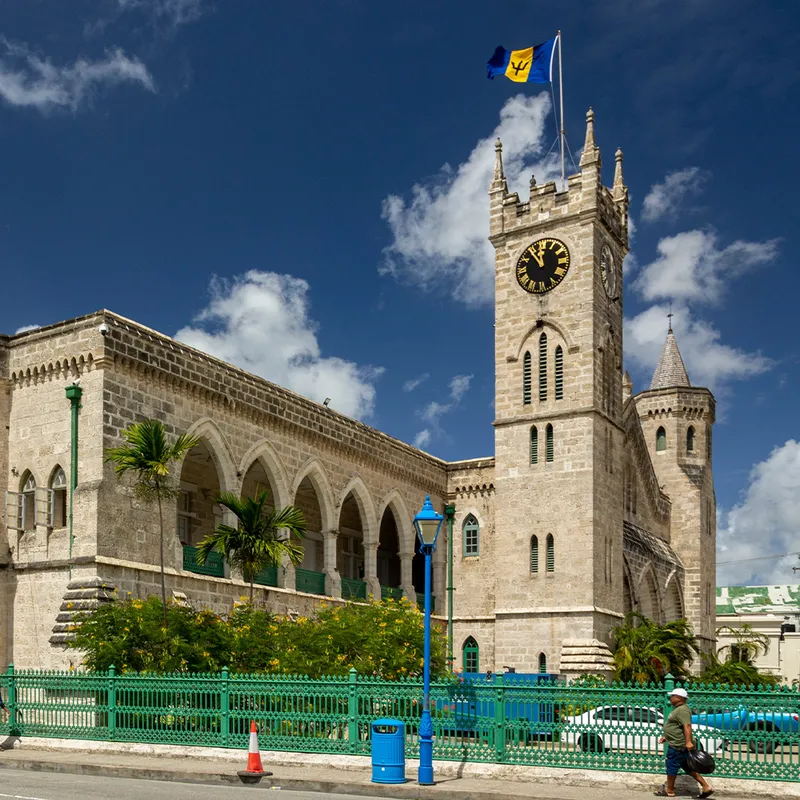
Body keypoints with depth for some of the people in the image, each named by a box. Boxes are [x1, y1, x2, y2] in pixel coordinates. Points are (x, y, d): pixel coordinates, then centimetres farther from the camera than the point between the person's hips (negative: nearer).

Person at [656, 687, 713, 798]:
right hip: (678, 744, 11)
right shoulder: (679, 709, 16)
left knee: (671, 766, 2)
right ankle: (706, 787, 13)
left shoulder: (682, 710, -18)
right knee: (688, 767, 13)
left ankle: (669, 790, 14)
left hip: (678, 745, -11)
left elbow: (687, 726, -30)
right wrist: (665, 737, 26)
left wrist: (688, 741, -39)